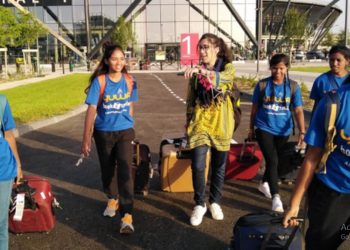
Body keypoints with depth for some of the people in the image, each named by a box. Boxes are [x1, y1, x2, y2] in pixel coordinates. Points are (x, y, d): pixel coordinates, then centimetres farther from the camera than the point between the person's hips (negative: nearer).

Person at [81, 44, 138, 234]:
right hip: (103, 132, 0)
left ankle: (127, 215, -9)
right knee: (107, 169, 15)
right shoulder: (99, 82, -11)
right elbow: (91, 110, -11)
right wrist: (86, 138, -12)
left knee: (125, 171, -11)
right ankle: (112, 199, 41)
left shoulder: (129, 81, -3)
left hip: (125, 132, 0)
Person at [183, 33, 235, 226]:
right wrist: (188, 123, 10)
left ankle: (215, 202, 30)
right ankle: (200, 204, 12)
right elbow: (190, 99, 10)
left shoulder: (228, 68, -3)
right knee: (197, 166, -8)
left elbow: (221, 77, -28)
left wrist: (201, 71, -43)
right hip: (200, 122, 1)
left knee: (219, 166, 10)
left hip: (221, 123, -1)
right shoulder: (196, 72, 5)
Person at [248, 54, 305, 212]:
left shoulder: (293, 86, -5)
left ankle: (264, 183, 42)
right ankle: (276, 197, -10)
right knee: (272, 161, -12)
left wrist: (302, 132, -16)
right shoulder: (262, 85, -6)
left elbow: (298, 111, -6)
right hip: (264, 129, -2)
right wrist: (251, 128, 9)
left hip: (283, 131, 2)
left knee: (273, 160, 17)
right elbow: (255, 108, 3)